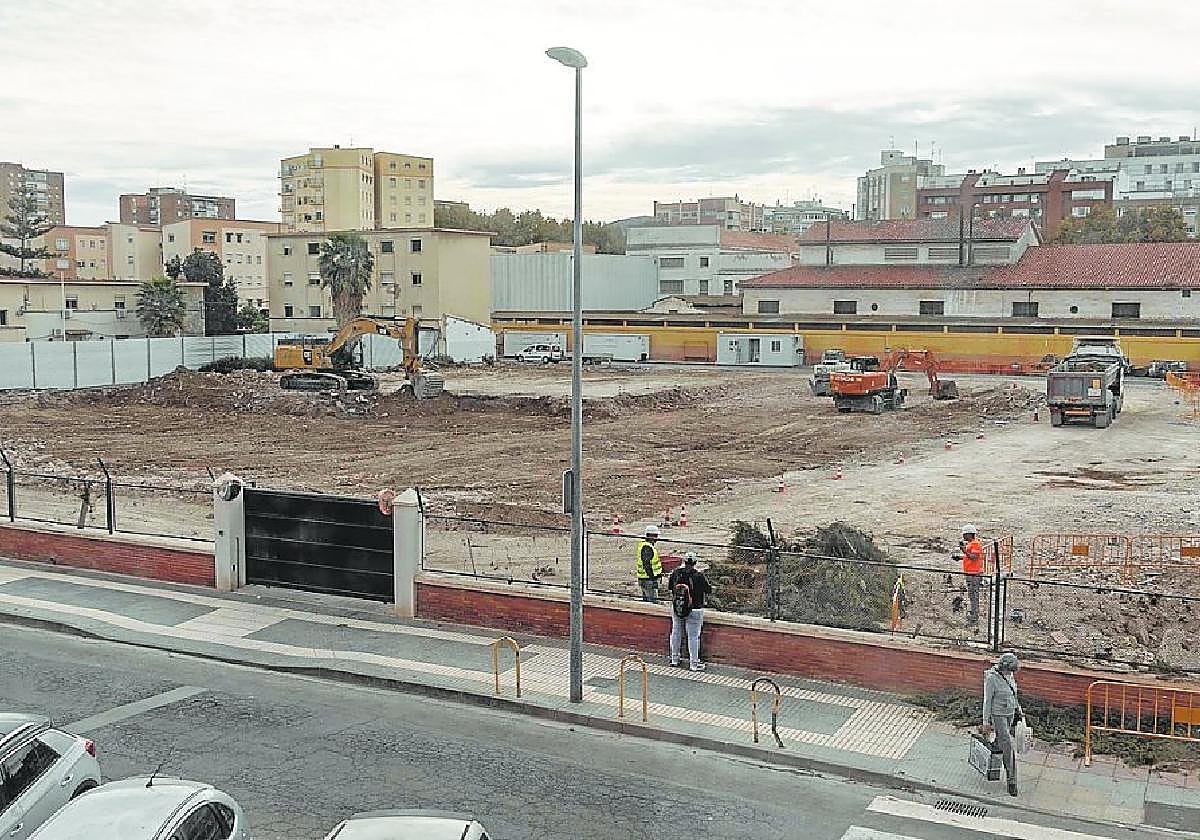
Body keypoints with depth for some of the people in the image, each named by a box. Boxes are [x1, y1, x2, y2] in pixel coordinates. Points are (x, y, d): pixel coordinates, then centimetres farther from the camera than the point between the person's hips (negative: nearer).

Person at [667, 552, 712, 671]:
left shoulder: (676, 573, -6)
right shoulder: (699, 575, -17)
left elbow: (669, 586, 9)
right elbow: (708, 590, -7)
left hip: (676, 608, 4)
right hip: (694, 610, -4)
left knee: (676, 632, 18)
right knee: (693, 636, 4)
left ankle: (674, 659, 29)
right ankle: (694, 663, 10)